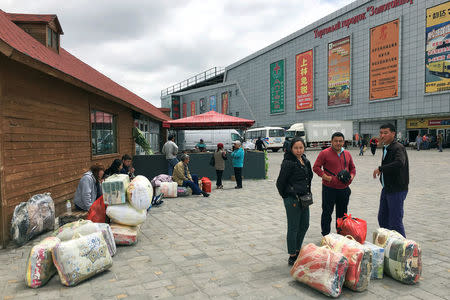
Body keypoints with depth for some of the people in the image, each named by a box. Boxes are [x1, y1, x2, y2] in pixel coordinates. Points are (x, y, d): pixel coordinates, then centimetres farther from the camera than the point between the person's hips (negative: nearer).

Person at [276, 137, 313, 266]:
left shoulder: (305, 161, 9)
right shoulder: (288, 163, -17)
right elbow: (280, 182, -14)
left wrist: (308, 193, 15)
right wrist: (286, 196, -6)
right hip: (292, 200, -8)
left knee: (304, 225, 19)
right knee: (293, 228, 2)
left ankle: (297, 250, 37)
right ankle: (292, 257, 17)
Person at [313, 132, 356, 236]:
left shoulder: (347, 154, 11)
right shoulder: (324, 153, -6)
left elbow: (352, 168, 21)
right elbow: (316, 167, -7)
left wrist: (351, 176, 1)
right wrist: (325, 177, -17)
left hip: (344, 188, 5)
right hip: (329, 188, -5)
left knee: (342, 213, 15)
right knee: (327, 212, 2)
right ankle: (326, 235, 13)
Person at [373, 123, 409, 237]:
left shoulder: (398, 148, -17)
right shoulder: (386, 148, 13)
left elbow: (399, 163, -36)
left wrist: (380, 169, -29)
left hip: (397, 190, -9)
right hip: (387, 188, 10)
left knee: (395, 222, -4)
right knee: (382, 219, 16)